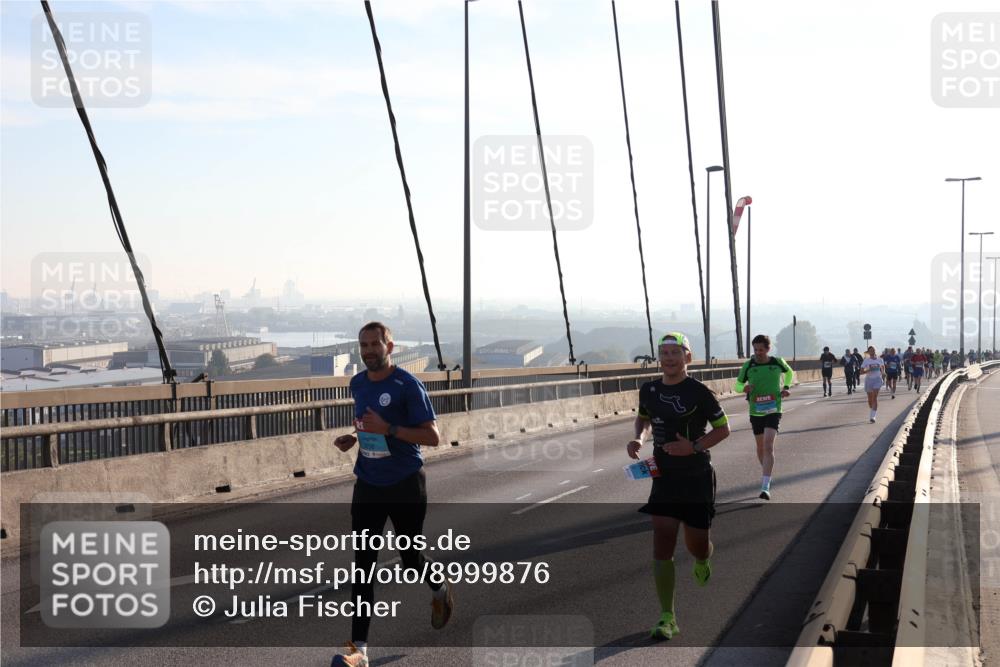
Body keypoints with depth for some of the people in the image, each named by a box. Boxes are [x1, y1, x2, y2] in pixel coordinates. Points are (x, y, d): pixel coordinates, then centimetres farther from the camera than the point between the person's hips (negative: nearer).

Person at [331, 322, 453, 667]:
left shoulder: (407, 386, -14)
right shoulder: (357, 384, 6)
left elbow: (433, 436, -17)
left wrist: (388, 429, -26)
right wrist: (354, 438, 2)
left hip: (405, 485, -5)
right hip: (367, 485, 5)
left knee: (410, 557, 11)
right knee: (363, 564, -4)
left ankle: (440, 590, 46)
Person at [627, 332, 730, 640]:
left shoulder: (699, 392, -12)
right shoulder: (649, 391, 2)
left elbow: (723, 428, -6)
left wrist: (694, 446, -20)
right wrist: (638, 438, 0)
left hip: (697, 478, -3)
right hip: (664, 477, 3)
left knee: (697, 544, 7)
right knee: (662, 547, -7)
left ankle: (702, 563, 48)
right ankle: (667, 618, -2)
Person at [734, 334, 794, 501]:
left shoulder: (777, 362, -2)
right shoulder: (748, 365, -2)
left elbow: (789, 372, 21)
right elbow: (737, 385, 7)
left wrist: (786, 387, 6)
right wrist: (744, 388, -16)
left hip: (773, 411, -3)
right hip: (755, 411, 3)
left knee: (768, 446, -17)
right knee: (760, 447, 15)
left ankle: (765, 486, -23)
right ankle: (766, 473, 41)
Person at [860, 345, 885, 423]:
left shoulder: (879, 360, 3)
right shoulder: (866, 361, -3)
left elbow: (883, 367, 21)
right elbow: (861, 371, -5)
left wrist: (883, 375, 13)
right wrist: (869, 370, -21)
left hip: (877, 379, -1)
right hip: (868, 379, 1)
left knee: (875, 397, -15)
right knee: (870, 398, 11)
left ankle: (872, 416, -19)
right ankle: (873, 411, 40)